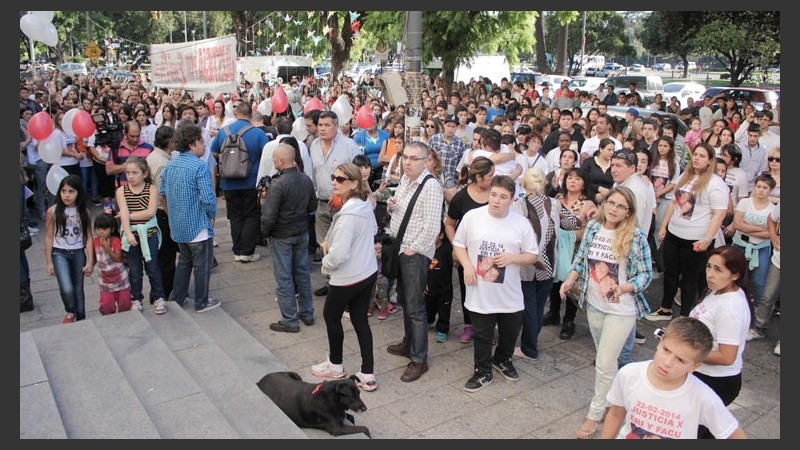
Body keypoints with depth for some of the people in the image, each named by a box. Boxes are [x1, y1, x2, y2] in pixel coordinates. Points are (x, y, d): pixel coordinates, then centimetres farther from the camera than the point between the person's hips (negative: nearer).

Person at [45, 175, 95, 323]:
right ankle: (70, 312, 12)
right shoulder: (53, 211, -8)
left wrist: (90, 261, -3)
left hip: (79, 253, 2)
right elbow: (49, 237, -2)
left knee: (78, 289, 13)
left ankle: (81, 319, 28)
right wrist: (49, 262, -2)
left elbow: (88, 237, -1)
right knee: (67, 289, -17)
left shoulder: (84, 212, -4)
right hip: (60, 253, -2)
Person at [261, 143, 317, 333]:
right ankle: (307, 313, 28)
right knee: (303, 273, 17)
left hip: (281, 237, -6)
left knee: (284, 278, 4)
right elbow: (312, 206, 8)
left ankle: (290, 321, 13)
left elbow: (269, 216, -22)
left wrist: (265, 232, -5)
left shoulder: (278, 185, -23)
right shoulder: (306, 180, -3)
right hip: (302, 233, 6)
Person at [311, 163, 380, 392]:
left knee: (331, 316, 16)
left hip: (347, 278, -8)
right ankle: (367, 375, 17)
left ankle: (335, 365, 35)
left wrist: (326, 263, -5)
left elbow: (339, 254, -29)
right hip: (369, 272, 8)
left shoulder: (347, 215, -27)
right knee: (360, 320, 13)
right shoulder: (366, 205, 0)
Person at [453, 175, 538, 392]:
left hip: (510, 295, 2)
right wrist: (467, 265, -13)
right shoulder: (472, 217, -8)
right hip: (480, 293, -1)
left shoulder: (521, 223, -6)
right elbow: (458, 245, 3)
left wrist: (512, 258, -18)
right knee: (482, 335, 11)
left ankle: (502, 360, 47)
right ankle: (483, 372, 30)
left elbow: (532, 255, 0)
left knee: (510, 332, 20)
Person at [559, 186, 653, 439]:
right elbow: (580, 259, 9)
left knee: (604, 365, 1)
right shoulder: (593, 227, -2)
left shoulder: (636, 237, -16)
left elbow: (645, 275, -14)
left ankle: (595, 415, 20)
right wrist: (570, 280, -4)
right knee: (606, 360, 20)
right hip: (594, 305, 5)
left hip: (621, 310, -5)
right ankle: (608, 403, 40)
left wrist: (621, 288, -29)